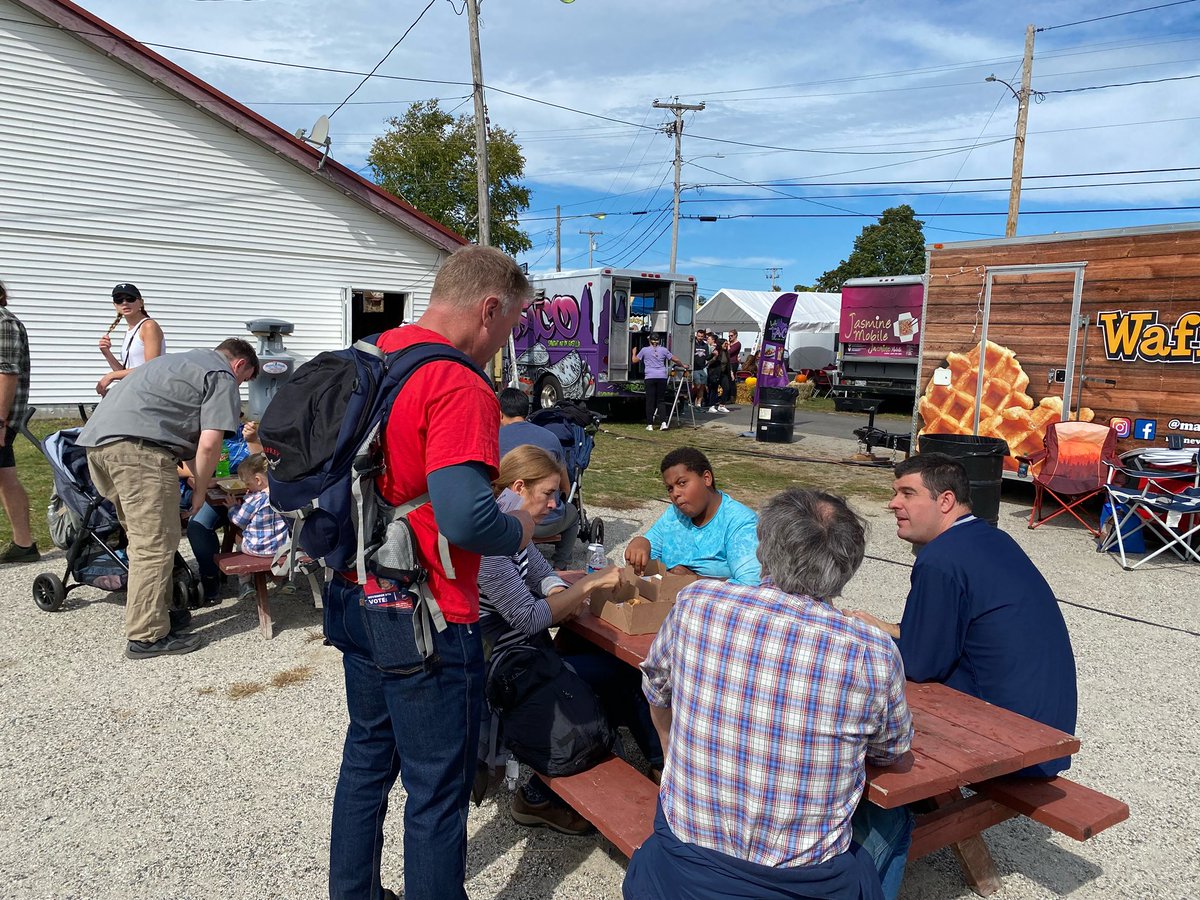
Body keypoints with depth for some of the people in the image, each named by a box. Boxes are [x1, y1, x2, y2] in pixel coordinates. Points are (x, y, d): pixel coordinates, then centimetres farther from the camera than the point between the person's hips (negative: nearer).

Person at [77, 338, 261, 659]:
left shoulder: (184, 360, 33)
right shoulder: (223, 377, 5)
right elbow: (209, 444, -6)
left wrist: (202, 479, 40)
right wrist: (200, 491, 7)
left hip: (96, 437, 10)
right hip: (137, 445, -10)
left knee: (143, 536, 20)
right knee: (156, 544, -5)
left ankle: (157, 609, 28)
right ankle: (147, 636, -2)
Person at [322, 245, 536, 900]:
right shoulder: (459, 387, -22)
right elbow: (465, 517, -32)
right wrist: (518, 528, -12)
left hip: (355, 601, 9)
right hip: (424, 622, -9)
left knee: (367, 759, 25)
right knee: (437, 790, 9)